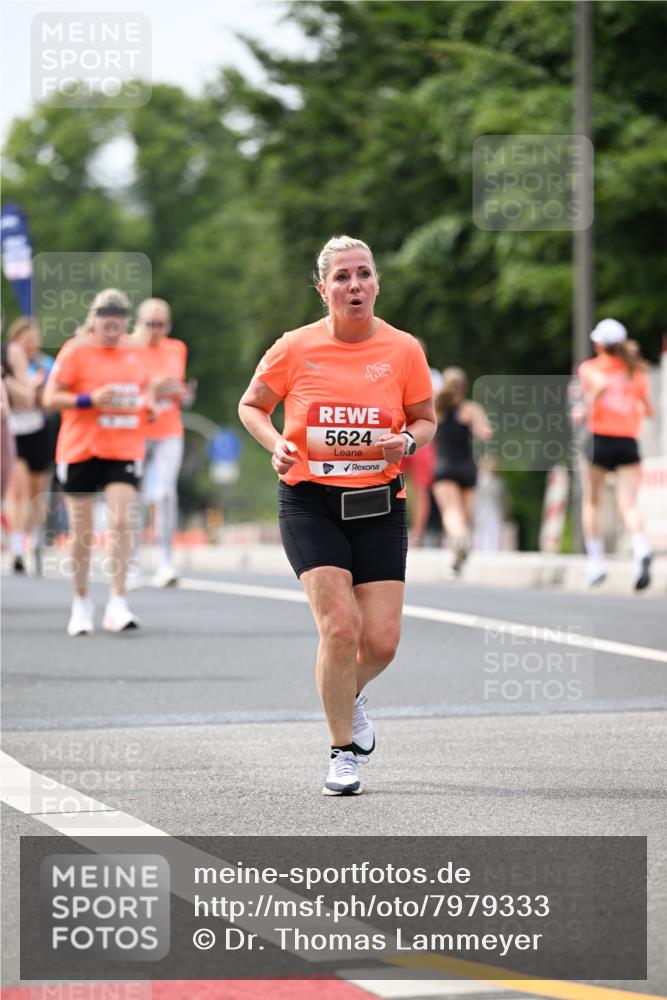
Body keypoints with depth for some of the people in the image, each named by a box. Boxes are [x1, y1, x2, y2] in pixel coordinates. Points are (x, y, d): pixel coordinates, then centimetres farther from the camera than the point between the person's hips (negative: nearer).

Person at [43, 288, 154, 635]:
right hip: (80, 449, -2)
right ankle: (81, 602, 21)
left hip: (124, 449, 2)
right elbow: (50, 398, -7)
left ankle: (116, 604, -13)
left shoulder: (136, 352, 9)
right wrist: (90, 399, -19)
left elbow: (145, 387, 24)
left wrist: (147, 402, 1)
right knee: (82, 530, 5)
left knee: (121, 521, -14)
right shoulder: (75, 352, -4)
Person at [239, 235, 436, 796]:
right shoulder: (295, 349, -4)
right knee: (339, 626, -17)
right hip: (309, 502, -2)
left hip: (378, 505, 2)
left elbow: (426, 419, 11)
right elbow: (251, 406, 10)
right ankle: (343, 751, 0)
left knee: (382, 641, -3)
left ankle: (350, 694, 34)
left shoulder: (403, 350, -1)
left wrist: (407, 441, -11)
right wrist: (277, 444, -10)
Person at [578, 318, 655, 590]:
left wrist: (589, 406, -8)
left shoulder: (590, 368, 1)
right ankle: (641, 549, -35)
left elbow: (601, 383, -22)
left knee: (591, 502, 17)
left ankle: (595, 562, 14)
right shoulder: (636, 371, 12)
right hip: (629, 442, 2)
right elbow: (649, 410, 14)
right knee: (628, 505, -6)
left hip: (600, 438, -2)